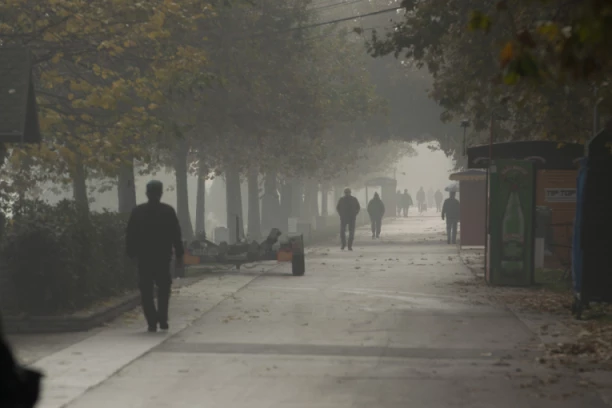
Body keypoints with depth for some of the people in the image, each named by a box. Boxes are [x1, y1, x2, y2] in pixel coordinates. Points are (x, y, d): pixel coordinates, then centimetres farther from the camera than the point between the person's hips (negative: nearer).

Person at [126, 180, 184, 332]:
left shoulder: (137, 212, 0)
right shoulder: (168, 211, -4)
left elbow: (130, 236, 1)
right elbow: (176, 235, -3)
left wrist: (131, 254, 9)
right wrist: (179, 255, 2)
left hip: (144, 257, 0)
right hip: (163, 257, 0)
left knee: (146, 291, 6)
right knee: (163, 288, 13)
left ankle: (152, 322, -1)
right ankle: (162, 319, 1)